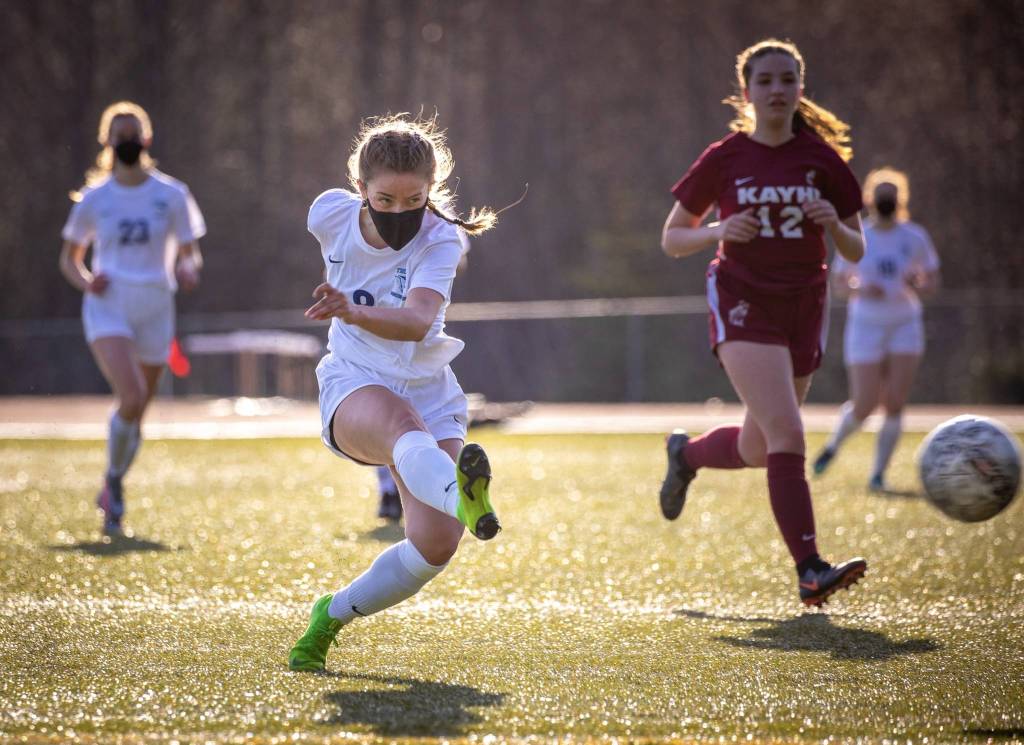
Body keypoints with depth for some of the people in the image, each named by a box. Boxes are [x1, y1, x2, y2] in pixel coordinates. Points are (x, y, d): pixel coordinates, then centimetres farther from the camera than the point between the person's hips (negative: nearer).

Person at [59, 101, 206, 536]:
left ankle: (112, 494, 29)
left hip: (155, 308, 2)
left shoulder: (171, 195, 4)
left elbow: (189, 252, 8)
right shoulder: (94, 199, 4)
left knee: (137, 412, 8)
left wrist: (188, 270, -15)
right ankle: (114, 480, -2)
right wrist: (85, 281, -8)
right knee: (131, 398, -23)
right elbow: (69, 257, 13)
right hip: (108, 307, -2)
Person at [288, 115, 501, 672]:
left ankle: (334, 615, 8)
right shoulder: (331, 214, -8)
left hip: (429, 394, 1)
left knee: (435, 545, -17)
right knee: (402, 423, -40)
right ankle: (461, 495, -75)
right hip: (353, 386, -1)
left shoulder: (440, 239, -17)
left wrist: (356, 312, -54)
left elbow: (419, 321, -35)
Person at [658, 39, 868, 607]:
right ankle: (809, 570, -22)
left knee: (758, 450, 13)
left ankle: (685, 454, 46)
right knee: (786, 434, -21)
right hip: (742, 303, -4)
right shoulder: (723, 160, -2)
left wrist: (834, 224, -16)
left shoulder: (823, 159, 2)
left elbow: (856, 252, 6)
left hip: (804, 308, 4)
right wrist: (720, 230, -13)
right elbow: (671, 240, 6)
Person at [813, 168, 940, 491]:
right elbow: (839, 283, 2)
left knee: (895, 406, -9)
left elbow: (933, 282, 5)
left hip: (905, 328, 1)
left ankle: (878, 474, 3)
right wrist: (861, 290, -19)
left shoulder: (915, 237, -2)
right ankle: (834, 444, 26)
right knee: (864, 408, -6)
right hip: (865, 328, -1)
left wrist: (918, 286, -18)